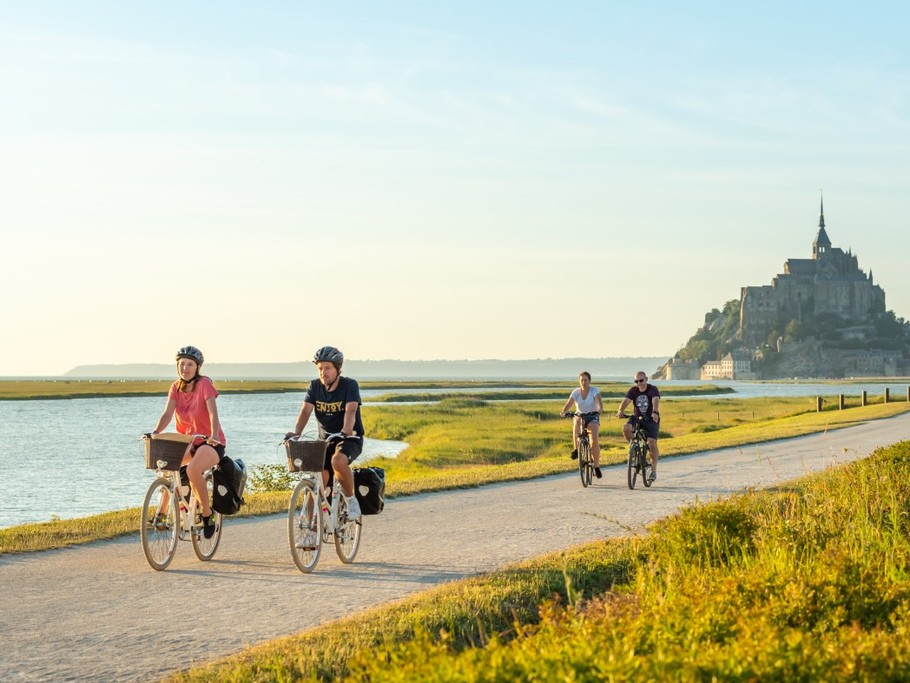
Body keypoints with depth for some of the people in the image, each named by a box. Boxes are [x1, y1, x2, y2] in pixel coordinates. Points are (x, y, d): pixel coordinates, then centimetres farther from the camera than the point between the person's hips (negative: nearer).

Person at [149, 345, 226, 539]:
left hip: (211, 443, -7)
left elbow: (212, 413, -24)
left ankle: (207, 515, -19)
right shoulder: (176, 387, 1)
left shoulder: (204, 384, -14)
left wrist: (214, 435, -41)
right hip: (188, 442, 7)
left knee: (193, 469, -34)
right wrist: (155, 432, -29)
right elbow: (167, 414, -10)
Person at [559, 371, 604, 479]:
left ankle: (596, 467, -11)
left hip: (592, 416, -1)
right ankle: (576, 449, -28)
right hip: (580, 415, 1)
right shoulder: (576, 392, -7)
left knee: (595, 439, -22)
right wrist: (563, 412, -40)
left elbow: (599, 401, -28)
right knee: (577, 422, -37)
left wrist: (600, 409, -50)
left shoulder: (594, 390, -11)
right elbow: (568, 404, -19)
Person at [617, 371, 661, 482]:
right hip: (637, 418, 3)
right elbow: (626, 401, -19)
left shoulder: (653, 389, -12)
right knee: (626, 428, -28)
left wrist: (655, 412, -51)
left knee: (652, 444, -14)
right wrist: (620, 411, -40)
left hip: (651, 419, -3)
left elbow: (655, 401, -30)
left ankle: (653, 470, -5)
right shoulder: (633, 390, -3)